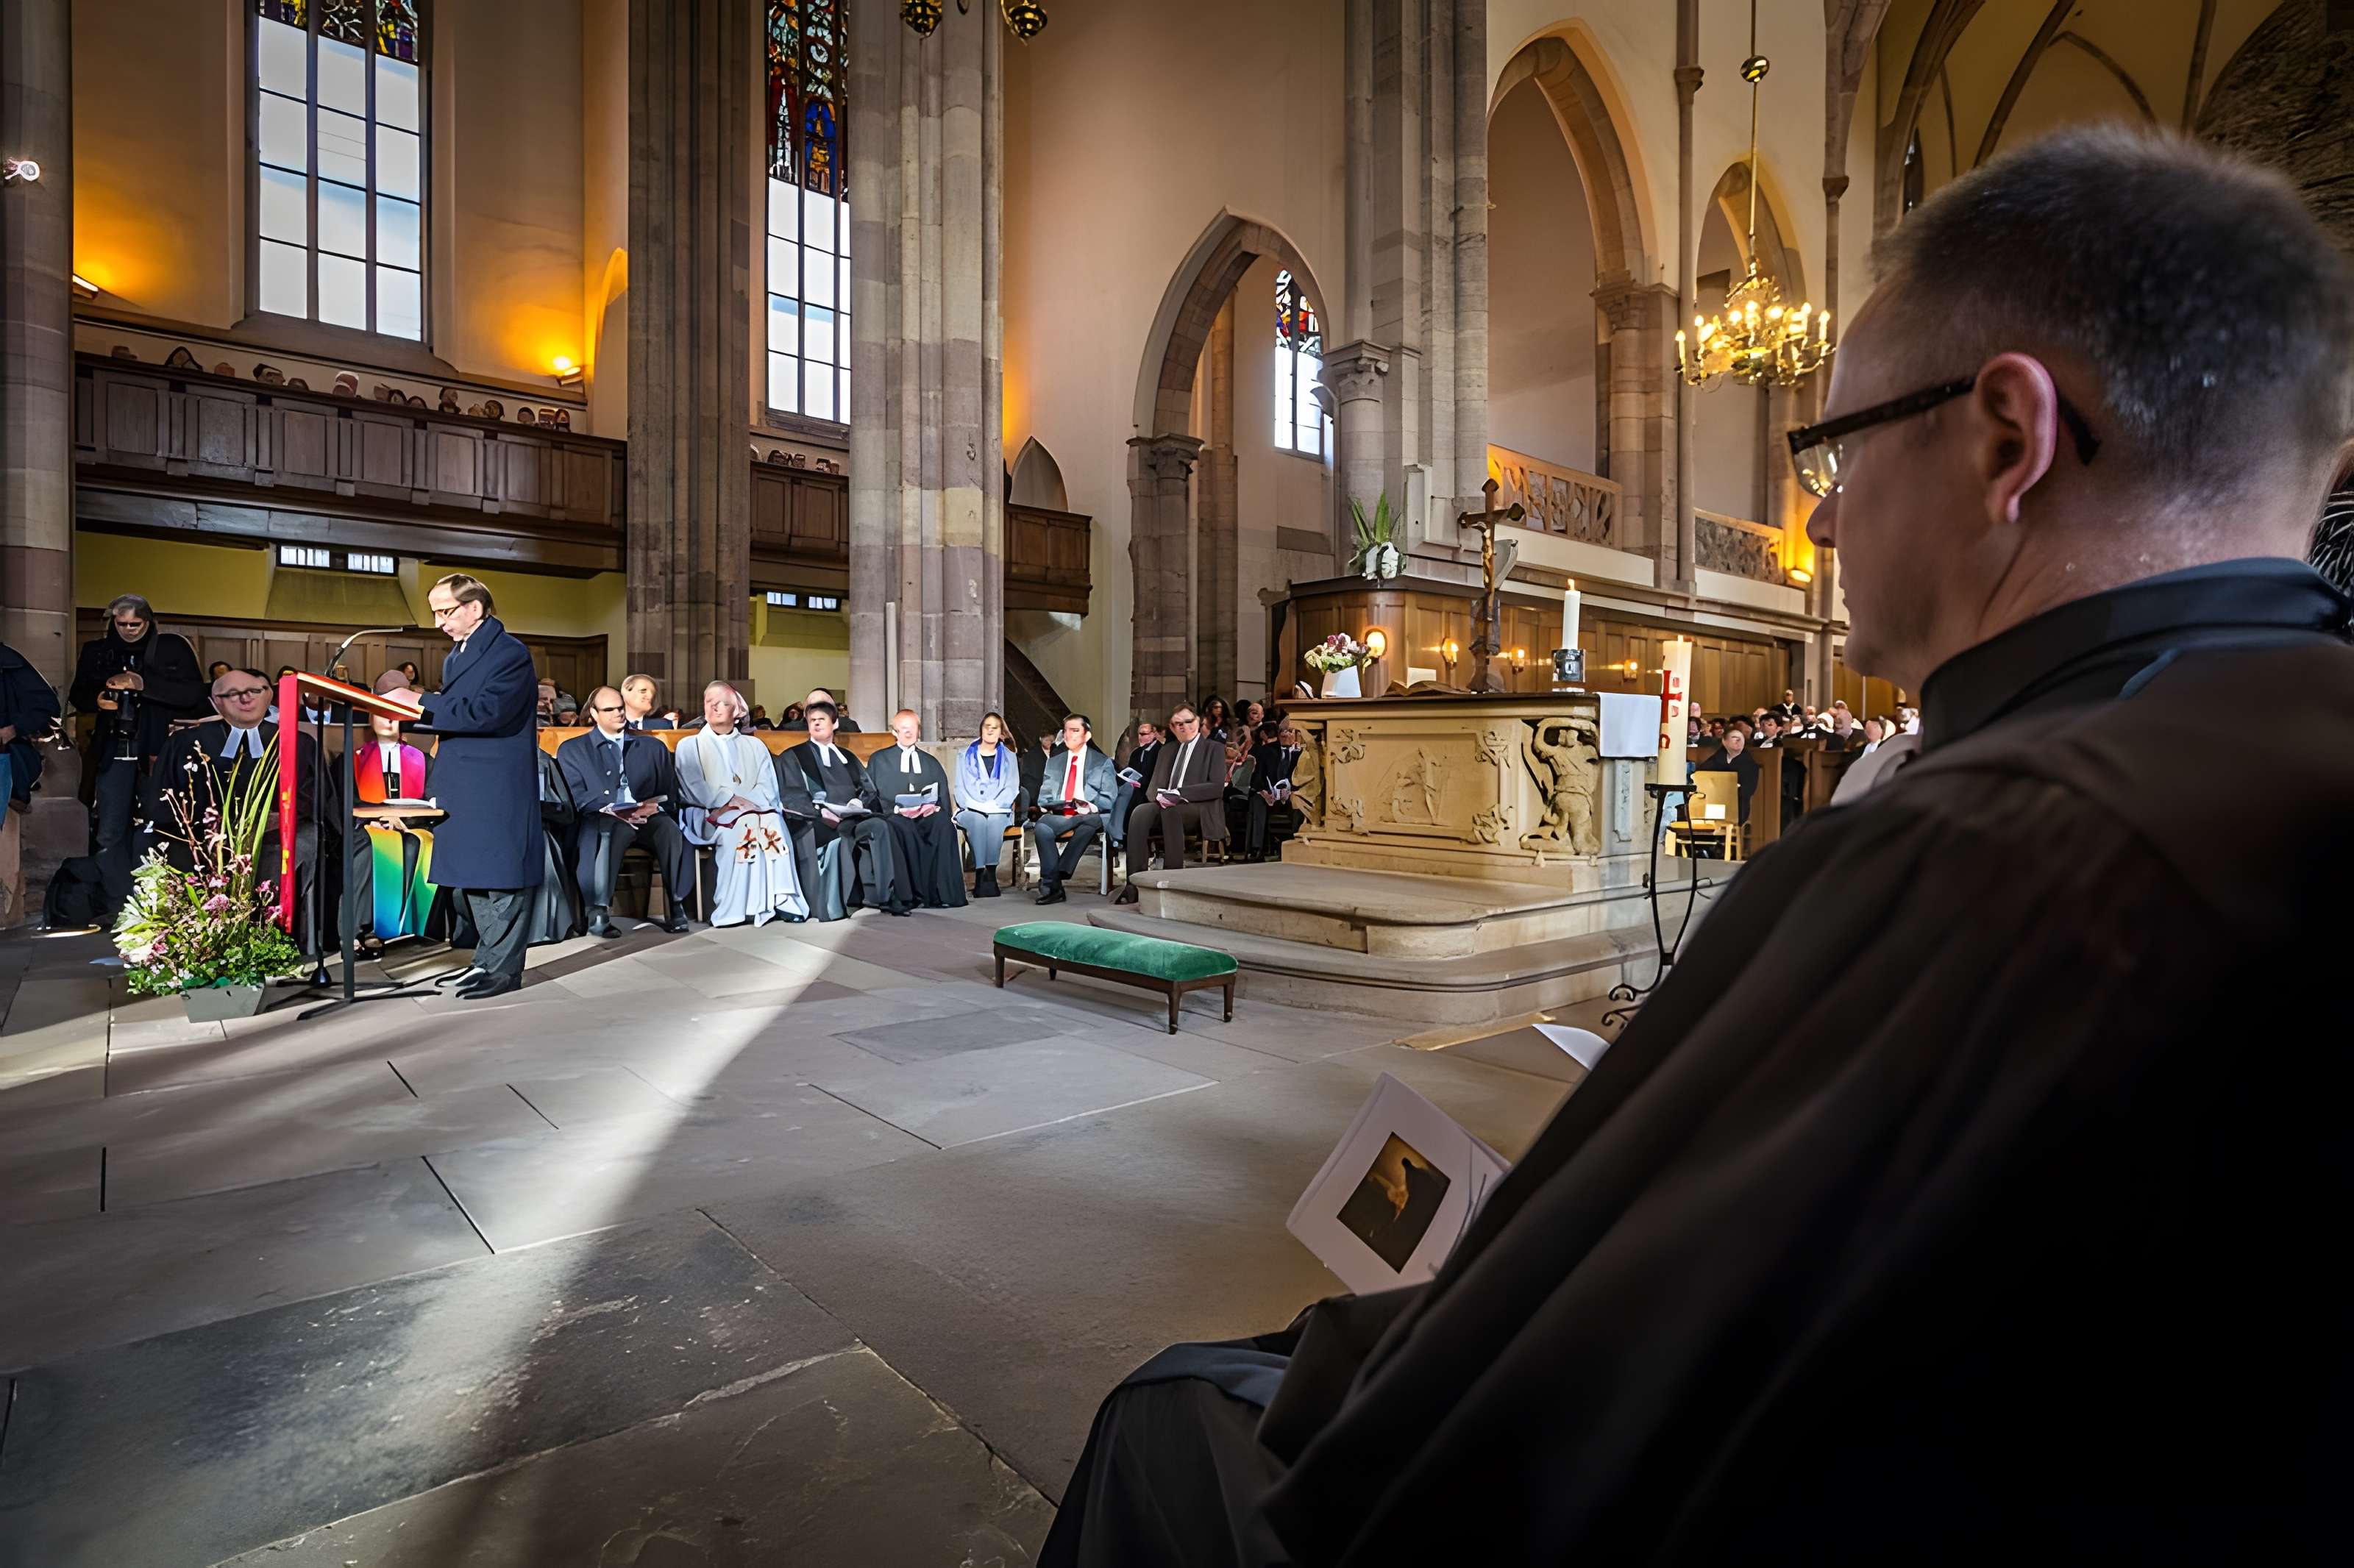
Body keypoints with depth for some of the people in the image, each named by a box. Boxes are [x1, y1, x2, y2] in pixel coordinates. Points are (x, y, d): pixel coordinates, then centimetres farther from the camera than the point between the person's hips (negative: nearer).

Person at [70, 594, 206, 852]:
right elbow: (77, 694, 20)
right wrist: (97, 700, -2)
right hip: (113, 752, 3)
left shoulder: (173, 647, 1)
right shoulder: (96, 651, 12)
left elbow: (193, 693, -10)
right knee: (108, 835, 3)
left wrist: (144, 684, -20)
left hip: (157, 751, -3)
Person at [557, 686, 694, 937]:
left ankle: (676, 907, -29)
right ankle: (598, 913, -35)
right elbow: (577, 798, 3)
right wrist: (613, 810, -16)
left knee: (671, 829, -33)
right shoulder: (572, 750, 17)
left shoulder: (654, 747, 22)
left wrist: (655, 807, -10)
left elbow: (669, 794, 14)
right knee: (609, 831, -38)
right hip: (601, 819, -2)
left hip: (649, 817, 2)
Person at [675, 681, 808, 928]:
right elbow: (694, 789, -1)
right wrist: (732, 800, -15)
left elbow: (768, 788, 8)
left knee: (774, 823, -33)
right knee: (743, 826, -36)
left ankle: (779, 900, -38)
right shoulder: (689, 746, 17)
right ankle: (736, 908, -38)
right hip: (710, 816, -2)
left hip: (758, 812, 2)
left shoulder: (755, 746, 23)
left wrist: (742, 803, -13)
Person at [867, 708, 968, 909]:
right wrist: (896, 809, -12)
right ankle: (912, 893, -34)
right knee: (901, 827, -38)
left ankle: (941, 893, -34)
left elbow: (943, 799, 18)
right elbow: (871, 797, 6)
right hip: (894, 816, -2)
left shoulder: (931, 763, 24)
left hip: (928, 817, 2)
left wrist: (934, 808, -6)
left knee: (943, 824, -33)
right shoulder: (879, 760, 17)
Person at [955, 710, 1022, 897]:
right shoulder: (966, 756, 16)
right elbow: (960, 787, 9)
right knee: (978, 820, -35)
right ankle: (980, 874, -38)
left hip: (999, 811, 0)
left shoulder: (1008, 757, 16)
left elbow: (1012, 788, 5)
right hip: (970, 810, 0)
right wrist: (973, 805, -10)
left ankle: (990, 873, -35)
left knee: (994, 821, -36)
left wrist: (994, 805, -12)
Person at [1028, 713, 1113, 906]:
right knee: (1041, 826, -34)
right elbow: (1043, 796, 20)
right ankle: (1053, 887, -34)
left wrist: (1091, 807, -16)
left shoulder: (1103, 763, 14)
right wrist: (1046, 806, -4)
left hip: (1089, 818, -2)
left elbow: (1108, 801, 5)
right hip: (1057, 817, 2)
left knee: (1093, 819, -39)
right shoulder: (1053, 762, 24)